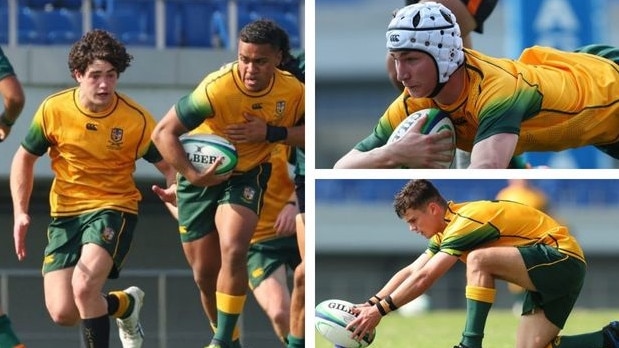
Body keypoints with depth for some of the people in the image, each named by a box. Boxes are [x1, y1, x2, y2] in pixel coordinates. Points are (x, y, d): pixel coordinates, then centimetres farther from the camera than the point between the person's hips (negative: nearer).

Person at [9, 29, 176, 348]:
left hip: (114, 210, -3)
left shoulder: (136, 119, -13)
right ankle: (126, 303, 25)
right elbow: (25, 158, 7)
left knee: (84, 287, -29)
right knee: (62, 313, -7)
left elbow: (170, 168, -5)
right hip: (65, 213, 3)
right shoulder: (54, 109, -8)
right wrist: (20, 212, -4)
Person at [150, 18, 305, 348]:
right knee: (204, 273, 4)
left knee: (233, 252, -24)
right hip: (202, 175, -1)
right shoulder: (218, 88, -28)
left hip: (247, 176, 1)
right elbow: (162, 133, -23)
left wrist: (271, 133, -23)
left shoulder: (293, 91, -17)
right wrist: (191, 175, -32)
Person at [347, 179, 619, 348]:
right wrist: (370, 304, 1)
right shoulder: (449, 229, 9)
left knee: (479, 260, -28)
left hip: (562, 257, -10)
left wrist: (380, 309, -21)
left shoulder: (466, 221, -20)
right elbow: (411, 272, 10)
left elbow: (424, 278, -25)